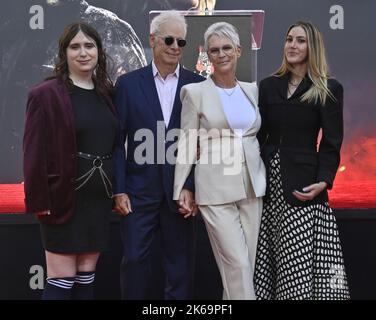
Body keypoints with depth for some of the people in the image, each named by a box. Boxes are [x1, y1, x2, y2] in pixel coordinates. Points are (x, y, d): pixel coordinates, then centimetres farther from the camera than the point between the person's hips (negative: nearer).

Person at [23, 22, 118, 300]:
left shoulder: (107, 94, 10)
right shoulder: (46, 95, -7)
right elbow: (34, 153, -10)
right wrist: (40, 200, -14)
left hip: (100, 198, 5)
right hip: (64, 198, -5)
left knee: (87, 278, 11)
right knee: (61, 281, -2)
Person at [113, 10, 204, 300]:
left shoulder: (197, 85, 2)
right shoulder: (128, 84, 2)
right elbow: (117, 140, 1)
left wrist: (194, 188, -4)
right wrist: (118, 190, -4)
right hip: (138, 189, 0)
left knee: (180, 262, 9)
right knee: (135, 259, 3)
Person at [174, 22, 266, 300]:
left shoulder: (252, 90, 10)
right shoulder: (195, 92, -3)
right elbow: (187, 144, -1)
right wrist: (181, 188, -3)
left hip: (252, 186, 5)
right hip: (216, 188, -5)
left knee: (247, 263, 8)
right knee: (238, 264, -8)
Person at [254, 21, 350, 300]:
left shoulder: (329, 90, 1)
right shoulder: (268, 86, 12)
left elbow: (331, 143, -3)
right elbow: (258, 135, 12)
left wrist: (323, 181, -16)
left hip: (302, 183, -3)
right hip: (269, 179, 4)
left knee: (303, 262, -5)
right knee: (272, 258, 5)